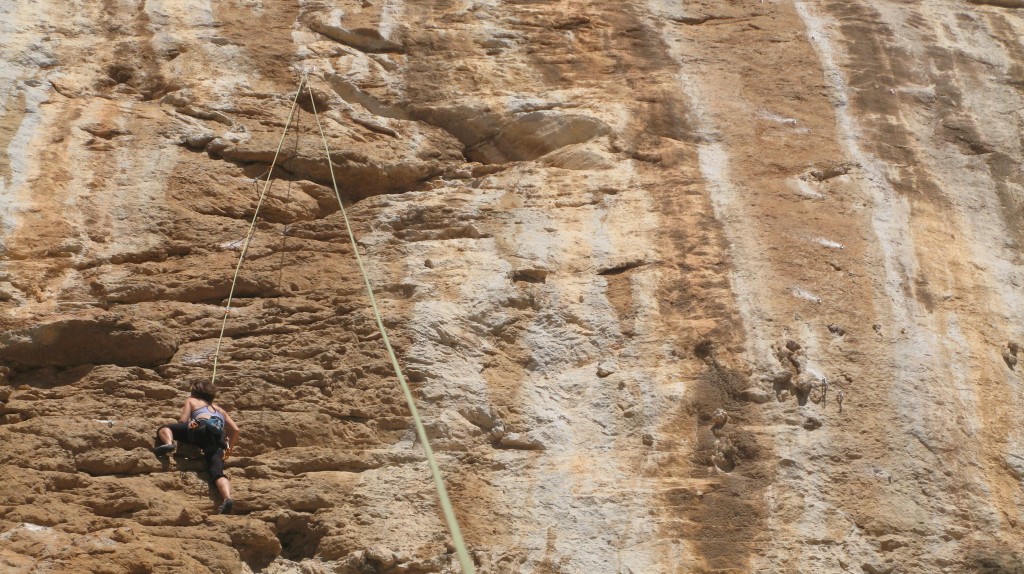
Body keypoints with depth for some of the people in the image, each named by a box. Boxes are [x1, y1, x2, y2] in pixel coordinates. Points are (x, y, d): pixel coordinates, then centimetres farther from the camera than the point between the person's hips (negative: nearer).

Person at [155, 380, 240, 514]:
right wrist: (228, 449, 37)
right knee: (217, 473, -14)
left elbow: (183, 420, 16)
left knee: (164, 428, 13)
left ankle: (168, 443, -21)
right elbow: (235, 430, 28)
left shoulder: (191, 400, 31)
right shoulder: (220, 409, 40)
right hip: (219, 438, 3)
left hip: (202, 428, -3)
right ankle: (227, 498, -43)